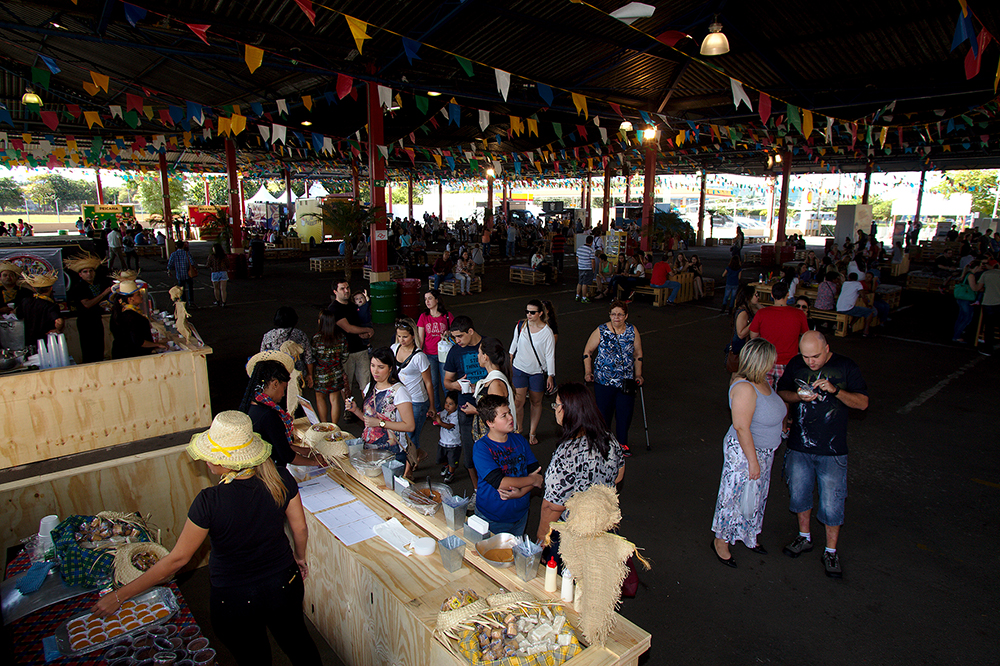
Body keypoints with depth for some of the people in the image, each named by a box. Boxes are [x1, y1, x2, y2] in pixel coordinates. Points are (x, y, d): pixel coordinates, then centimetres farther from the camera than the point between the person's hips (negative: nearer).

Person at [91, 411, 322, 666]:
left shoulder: (210, 501, -28)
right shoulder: (280, 479, -19)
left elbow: (177, 559, -18)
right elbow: (300, 529, -7)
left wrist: (118, 596, -5)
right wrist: (300, 558, 15)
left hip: (235, 600, -3)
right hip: (284, 585, 3)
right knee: (298, 643, 28)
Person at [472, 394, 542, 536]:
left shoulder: (519, 440, -1)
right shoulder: (481, 447, -18)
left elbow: (537, 472, -3)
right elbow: (500, 483, -26)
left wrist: (521, 492, -20)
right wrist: (532, 480, -16)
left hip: (520, 514, 5)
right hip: (492, 518, -5)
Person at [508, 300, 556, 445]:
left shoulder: (547, 332, -11)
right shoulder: (520, 325, -5)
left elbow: (550, 355, -7)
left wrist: (550, 376, -6)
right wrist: (510, 359, 17)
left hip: (538, 372, -1)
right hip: (520, 368, 1)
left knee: (536, 402, 11)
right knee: (518, 402, -1)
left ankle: (532, 433, 27)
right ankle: (519, 429, 21)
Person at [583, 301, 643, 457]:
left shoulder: (632, 331, 2)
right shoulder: (601, 331, -5)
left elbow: (638, 354, 12)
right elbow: (587, 352, 3)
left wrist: (638, 375, 8)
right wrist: (588, 372, -4)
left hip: (626, 382, 2)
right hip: (604, 381, -2)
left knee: (625, 413, 8)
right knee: (604, 413, 7)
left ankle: (622, 443, 28)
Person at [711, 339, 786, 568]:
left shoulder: (761, 381, 1)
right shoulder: (744, 388, -29)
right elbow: (741, 428, -28)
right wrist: (753, 461, -24)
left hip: (763, 451, 9)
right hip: (743, 452, -9)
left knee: (756, 496, 23)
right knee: (736, 496, 6)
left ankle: (747, 535, 43)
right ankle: (721, 540, 25)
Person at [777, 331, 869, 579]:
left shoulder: (846, 367, -8)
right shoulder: (796, 365, -2)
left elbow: (863, 402, -8)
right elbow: (781, 393, 7)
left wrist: (835, 390, -25)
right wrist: (799, 396, -15)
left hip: (832, 450, -3)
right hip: (799, 446, 3)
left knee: (831, 504, 3)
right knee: (798, 494, 17)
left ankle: (831, 552, 23)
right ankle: (804, 538, 39)